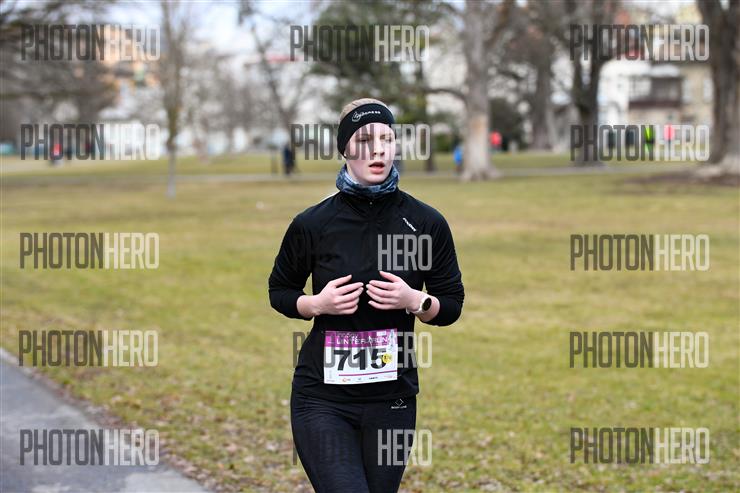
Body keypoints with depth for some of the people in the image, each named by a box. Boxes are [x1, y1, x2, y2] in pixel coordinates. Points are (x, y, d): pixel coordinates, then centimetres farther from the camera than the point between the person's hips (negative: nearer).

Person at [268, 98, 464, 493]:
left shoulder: (427, 222, -1)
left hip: (392, 398, 2)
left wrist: (415, 301, -14)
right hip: (322, 397, -2)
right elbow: (279, 291, 10)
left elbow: (451, 305, 7)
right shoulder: (313, 223, -4)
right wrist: (317, 303, -10)